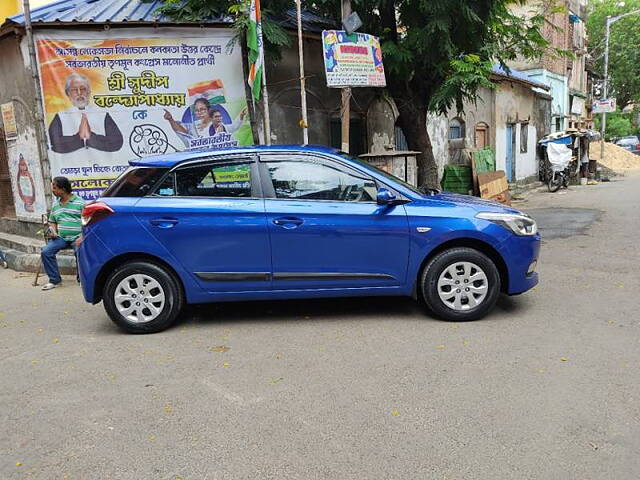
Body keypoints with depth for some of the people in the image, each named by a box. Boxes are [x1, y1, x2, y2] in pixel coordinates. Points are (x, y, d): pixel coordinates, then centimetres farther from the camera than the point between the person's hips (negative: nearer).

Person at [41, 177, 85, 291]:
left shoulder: (80, 202, -3)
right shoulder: (55, 205, 16)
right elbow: (52, 221, 27)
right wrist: (53, 230, 4)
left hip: (77, 237, -5)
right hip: (61, 237, 6)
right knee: (46, 252, -14)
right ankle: (54, 279, -2)